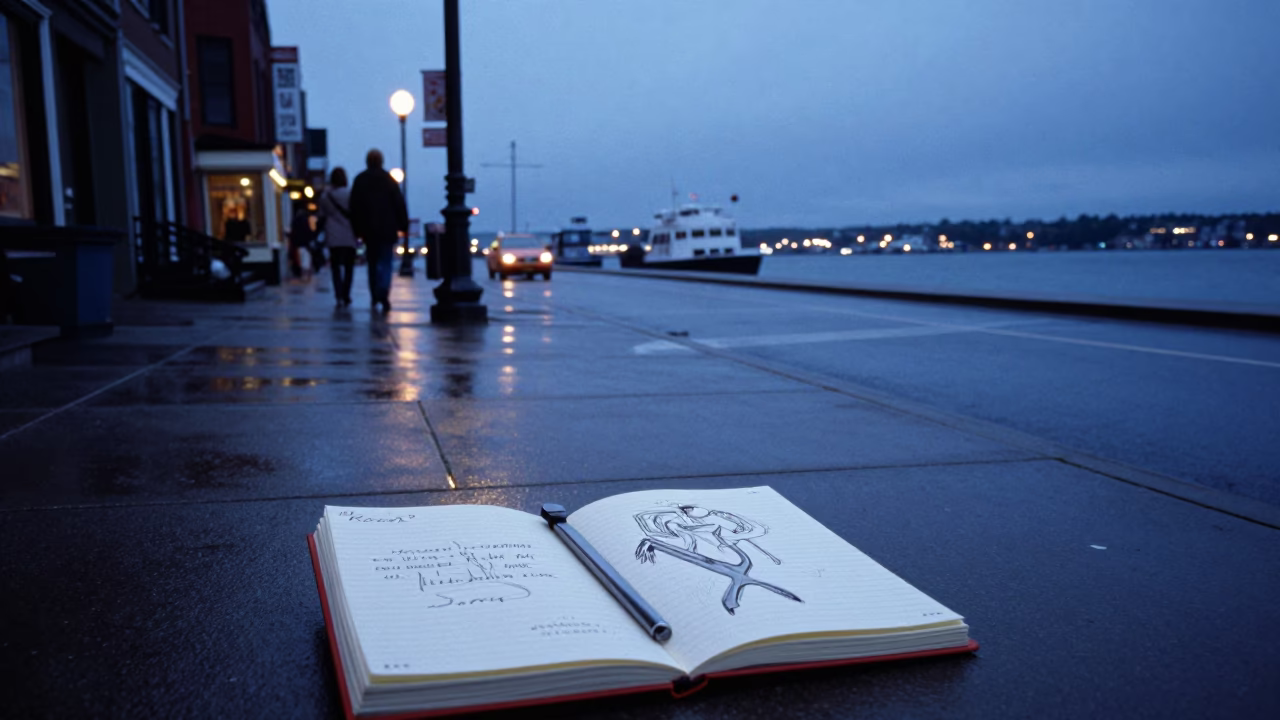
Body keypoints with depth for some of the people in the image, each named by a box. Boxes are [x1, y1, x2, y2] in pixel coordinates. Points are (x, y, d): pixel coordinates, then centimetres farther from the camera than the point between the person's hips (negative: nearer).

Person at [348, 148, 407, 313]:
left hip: (368, 230, 2)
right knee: (385, 262, -2)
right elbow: (399, 204, -2)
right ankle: (383, 295, -23)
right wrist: (403, 226, 3)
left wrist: (357, 229, 8)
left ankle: (375, 296, 20)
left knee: (373, 262, 16)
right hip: (387, 229, -2)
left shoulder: (359, 181, 5)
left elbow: (354, 207, 4)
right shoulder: (389, 179, -1)